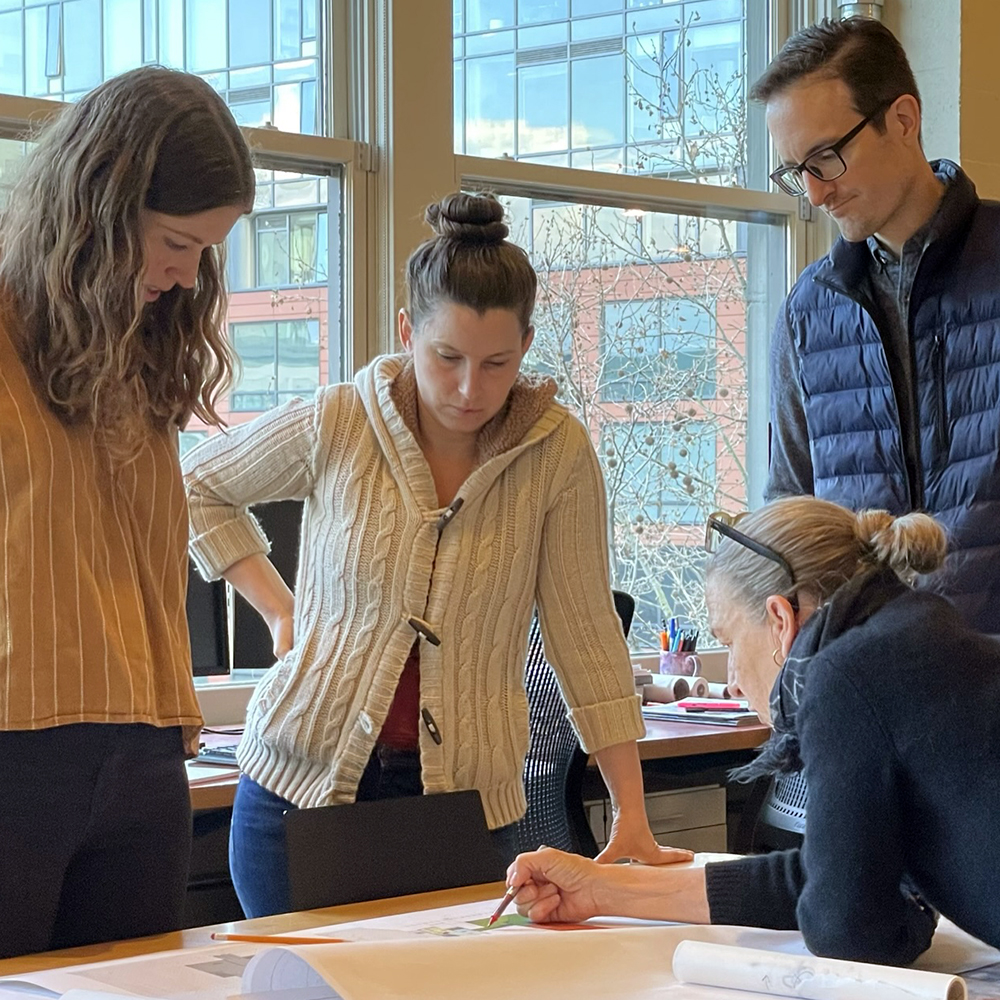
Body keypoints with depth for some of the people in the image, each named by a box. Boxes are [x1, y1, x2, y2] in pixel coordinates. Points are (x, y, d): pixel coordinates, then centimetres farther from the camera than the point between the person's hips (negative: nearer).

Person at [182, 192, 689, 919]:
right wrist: (279, 608, 1)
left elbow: (586, 635, -4)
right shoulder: (333, 428, -5)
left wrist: (631, 815, -7)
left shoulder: (557, 452, -6)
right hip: (302, 784, 0)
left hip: (464, 797, 0)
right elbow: (198, 489, 12)